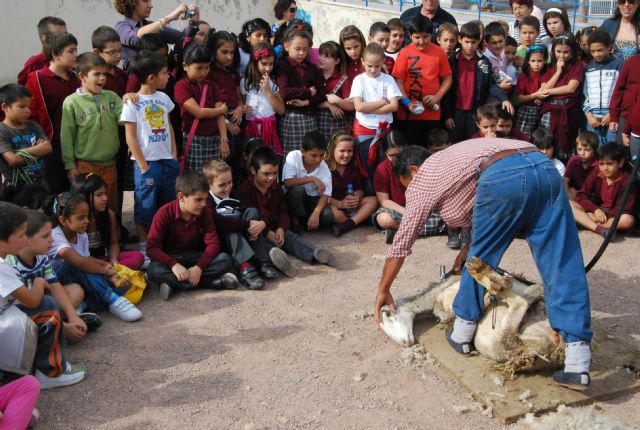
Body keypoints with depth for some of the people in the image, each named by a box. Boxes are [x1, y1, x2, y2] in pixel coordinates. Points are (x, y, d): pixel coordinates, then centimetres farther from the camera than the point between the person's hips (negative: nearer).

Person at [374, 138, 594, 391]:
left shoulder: (421, 181, 21)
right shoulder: (450, 160, 41)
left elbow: (402, 242, 25)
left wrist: (383, 290, 34)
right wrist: (469, 247, 42)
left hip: (504, 178, -6)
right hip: (546, 168, 7)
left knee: (481, 258, 15)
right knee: (563, 268, 2)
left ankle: (462, 334, 28)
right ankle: (577, 364, -1)